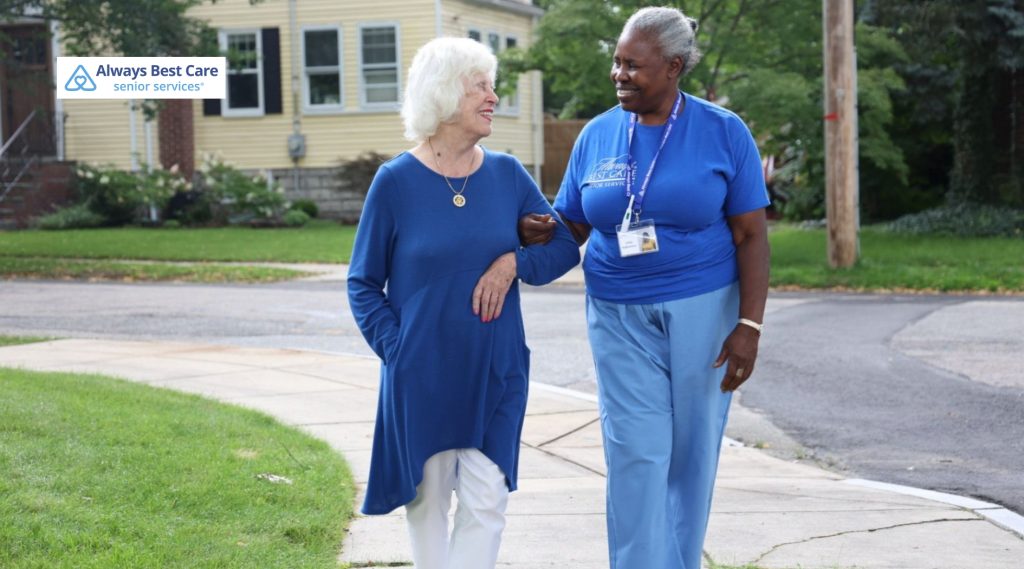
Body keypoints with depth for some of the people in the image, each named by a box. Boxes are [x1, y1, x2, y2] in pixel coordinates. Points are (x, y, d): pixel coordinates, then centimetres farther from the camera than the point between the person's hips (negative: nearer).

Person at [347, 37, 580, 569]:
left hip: (495, 370, 2)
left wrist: (514, 261, -12)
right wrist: (394, 346, -10)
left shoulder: (507, 174, 1)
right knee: (428, 495, 11)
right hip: (422, 373, -1)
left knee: (485, 500, -5)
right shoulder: (396, 180, -6)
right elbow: (363, 283, 1)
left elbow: (564, 246, 7)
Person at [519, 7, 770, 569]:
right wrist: (535, 231, -12)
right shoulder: (596, 136, 4)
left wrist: (748, 326, -11)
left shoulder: (723, 132, -4)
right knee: (637, 454, -4)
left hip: (703, 311, -1)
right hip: (621, 317, 2)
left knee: (691, 451, 6)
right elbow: (572, 227, 11)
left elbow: (750, 236, -4)